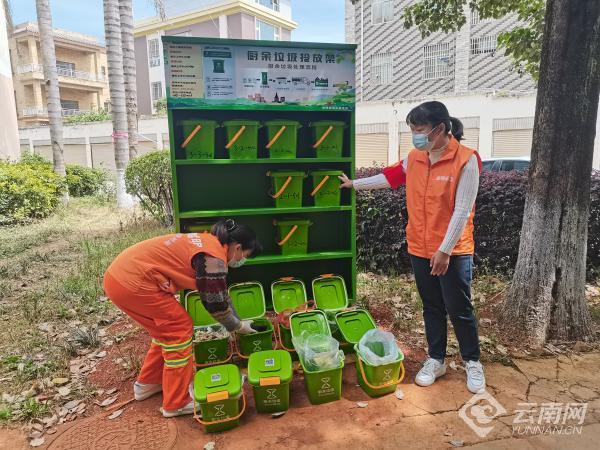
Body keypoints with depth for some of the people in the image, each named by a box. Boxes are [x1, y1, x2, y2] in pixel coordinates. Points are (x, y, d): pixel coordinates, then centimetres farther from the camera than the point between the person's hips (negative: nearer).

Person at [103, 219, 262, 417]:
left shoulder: (208, 241, 14)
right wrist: (238, 326, 11)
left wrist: (239, 321, 27)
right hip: (133, 283, -10)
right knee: (180, 330, 0)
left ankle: (148, 383, 38)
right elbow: (216, 304, -7)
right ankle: (176, 403, 12)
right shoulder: (213, 259, -16)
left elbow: (220, 293, 23)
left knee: (167, 329, 20)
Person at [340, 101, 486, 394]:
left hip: (454, 251, -5)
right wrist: (355, 184, 26)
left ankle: (472, 363, 29)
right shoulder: (415, 158, 3)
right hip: (420, 249, 5)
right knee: (432, 308, 16)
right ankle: (436, 360, 32)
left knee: (459, 309, 7)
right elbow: (391, 177, 20)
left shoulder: (466, 160, -16)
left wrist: (445, 250, -17)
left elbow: (462, 211, -17)